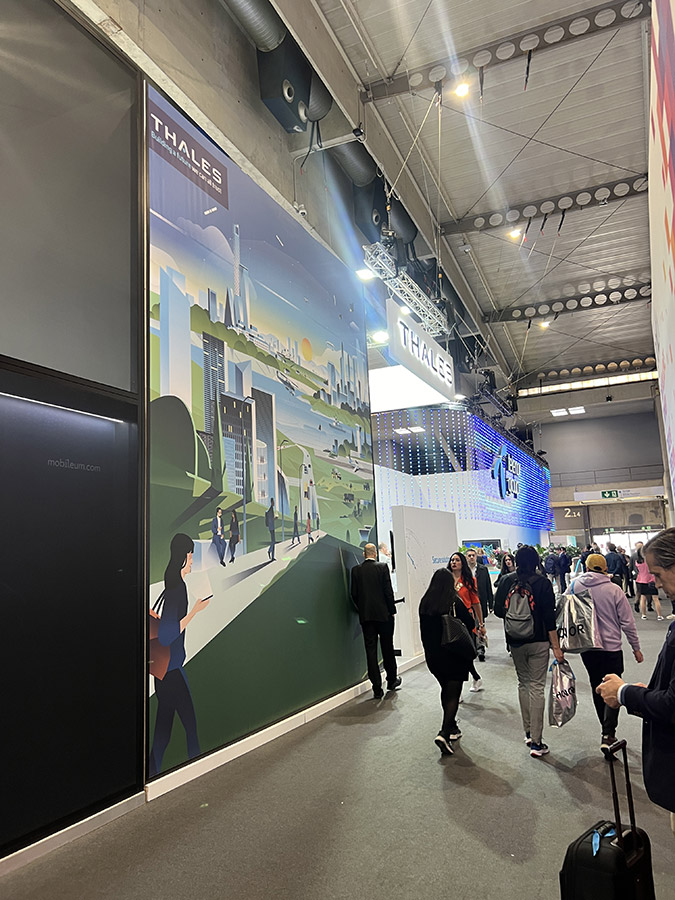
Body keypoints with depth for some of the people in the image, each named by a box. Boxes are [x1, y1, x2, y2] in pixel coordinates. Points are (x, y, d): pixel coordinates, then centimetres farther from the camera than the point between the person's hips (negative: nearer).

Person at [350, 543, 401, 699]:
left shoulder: (356, 570, 1)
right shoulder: (383, 567, -6)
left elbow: (354, 594, 2)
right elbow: (388, 591, -8)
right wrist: (392, 610, 1)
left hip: (365, 616, 1)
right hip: (383, 614, -1)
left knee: (371, 650, 3)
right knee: (387, 648, 14)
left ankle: (377, 688, 3)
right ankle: (391, 680, 28)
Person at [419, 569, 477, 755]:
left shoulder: (425, 602, -2)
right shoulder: (454, 602, -16)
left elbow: (424, 629, 6)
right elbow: (470, 623, -10)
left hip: (432, 654, 5)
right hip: (454, 654, -5)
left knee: (445, 689, 22)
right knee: (453, 693, 1)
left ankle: (451, 727, 32)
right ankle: (444, 733, -12)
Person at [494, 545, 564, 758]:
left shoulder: (506, 582, -2)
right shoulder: (542, 583, -9)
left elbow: (498, 610, 2)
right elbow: (549, 617, -10)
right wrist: (556, 647, -6)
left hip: (515, 642, 3)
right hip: (538, 641, -3)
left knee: (523, 684, 18)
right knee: (537, 687, 2)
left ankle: (528, 733, 25)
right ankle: (536, 742, 4)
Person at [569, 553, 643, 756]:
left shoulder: (575, 586, -6)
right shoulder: (614, 590, -12)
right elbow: (627, 622, -6)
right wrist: (636, 648, 6)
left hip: (586, 647, 3)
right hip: (611, 648, -3)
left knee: (597, 687, 18)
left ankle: (606, 729, 31)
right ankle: (608, 735, -8)